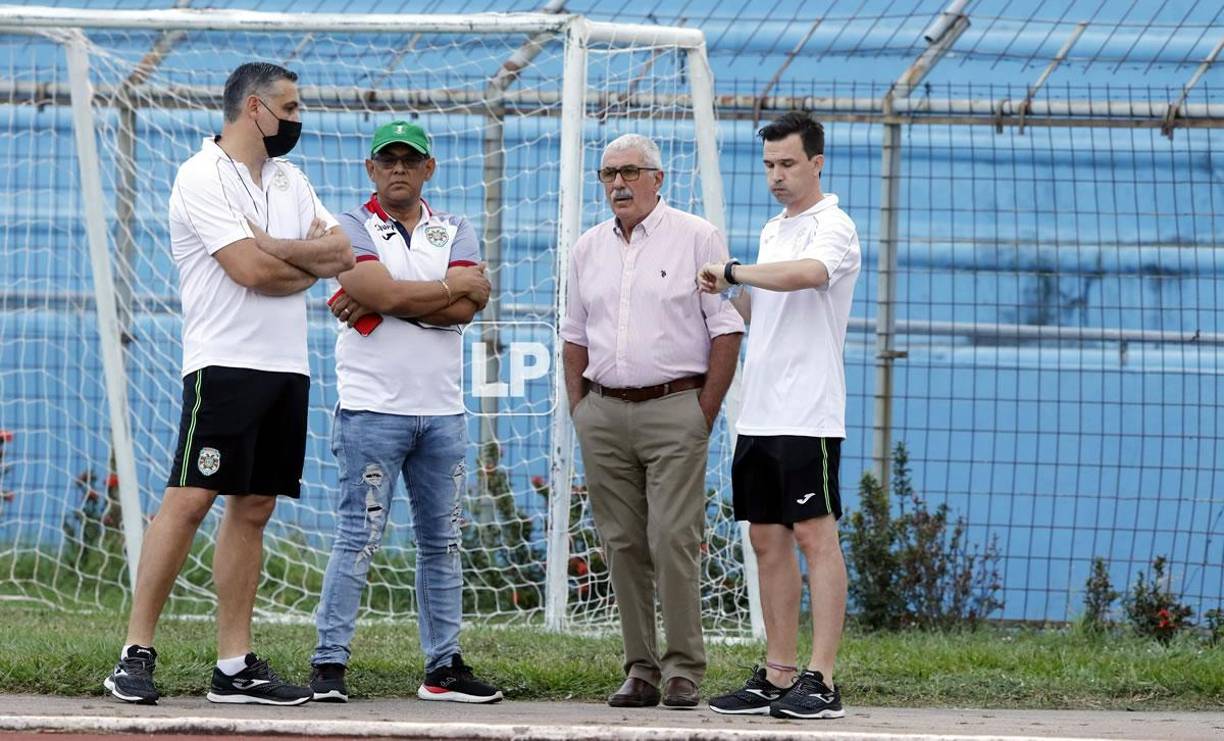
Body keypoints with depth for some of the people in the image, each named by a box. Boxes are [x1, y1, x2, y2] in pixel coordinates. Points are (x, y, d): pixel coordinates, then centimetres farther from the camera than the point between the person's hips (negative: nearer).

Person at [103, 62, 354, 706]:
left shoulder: (291, 181, 18)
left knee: (253, 508, 6)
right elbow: (250, 271, -17)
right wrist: (312, 262, 0)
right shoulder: (203, 177, -7)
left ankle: (234, 667, 6)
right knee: (189, 500, -13)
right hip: (225, 361, -8)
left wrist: (276, 249, -9)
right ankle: (136, 654, -12)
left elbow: (341, 252, 7)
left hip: (287, 365, 8)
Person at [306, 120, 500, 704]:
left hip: (443, 412, 5)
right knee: (359, 538, -9)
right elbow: (384, 292, -17)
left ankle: (444, 667, 14)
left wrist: (378, 304, -11)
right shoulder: (351, 229, 2)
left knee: (441, 542, 8)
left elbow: (465, 309, -6)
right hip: (372, 410, -5)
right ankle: (329, 663, -7)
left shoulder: (455, 233, 12)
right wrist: (457, 286, -6)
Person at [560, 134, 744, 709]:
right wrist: (578, 410, 10)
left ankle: (683, 671, -7)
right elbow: (575, 336, 21)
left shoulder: (697, 238, 0)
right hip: (603, 414, 5)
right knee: (623, 546, 3)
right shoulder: (589, 248, 16)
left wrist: (704, 415, -7)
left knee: (673, 541, -11)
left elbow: (727, 330, -2)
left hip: (673, 408, -5)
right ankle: (641, 669, 8)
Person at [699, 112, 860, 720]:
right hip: (759, 412, 9)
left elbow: (807, 274, -29)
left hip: (807, 415, -9)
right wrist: (726, 294, 12)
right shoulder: (773, 231, 20)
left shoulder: (832, 226, -8)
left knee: (815, 537, -9)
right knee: (768, 540, 8)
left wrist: (733, 272, -19)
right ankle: (777, 675, 13)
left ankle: (821, 680, -11)